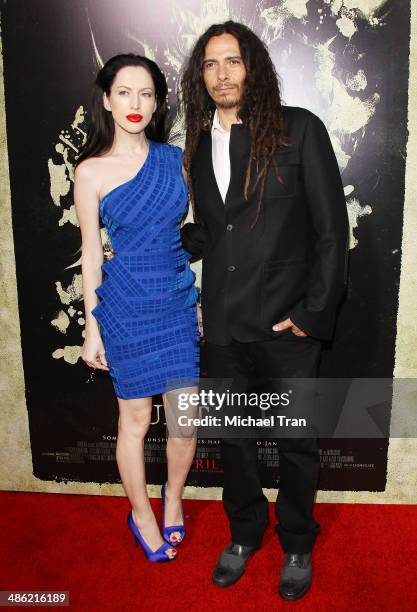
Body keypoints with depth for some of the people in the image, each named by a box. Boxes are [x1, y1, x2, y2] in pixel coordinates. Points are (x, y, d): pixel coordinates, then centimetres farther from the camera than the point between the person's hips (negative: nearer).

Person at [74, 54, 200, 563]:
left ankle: (174, 497, 38)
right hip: (126, 305, -3)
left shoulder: (175, 158, 3)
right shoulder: (91, 171, -4)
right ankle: (142, 515, 35)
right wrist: (92, 326, -1)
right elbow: (91, 252, -1)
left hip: (179, 300, 3)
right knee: (135, 420, 10)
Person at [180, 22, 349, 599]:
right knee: (233, 436, 18)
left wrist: (314, 314, -12)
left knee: (296, 442, 12)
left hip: (286, 325, -4)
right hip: (223, 325, 5)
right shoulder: (199, 145, 11)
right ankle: (244, 533, 42)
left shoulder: (299, 129, -4)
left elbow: (332, 229, -7)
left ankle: (297, 545, 37)